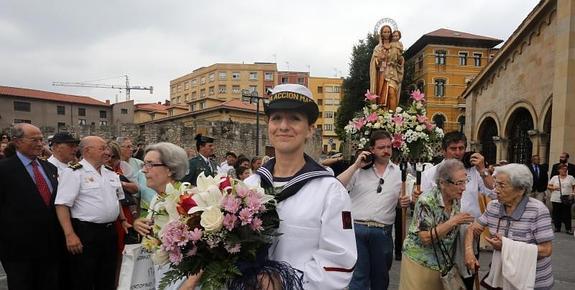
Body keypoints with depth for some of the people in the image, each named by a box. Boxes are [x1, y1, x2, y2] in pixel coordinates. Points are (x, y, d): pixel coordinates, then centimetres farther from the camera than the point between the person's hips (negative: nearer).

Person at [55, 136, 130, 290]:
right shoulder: (74, 172, -11)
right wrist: (70, 235, -21)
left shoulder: (110, 174, 12)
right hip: (86, 233, -7)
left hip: (110, 232, 7)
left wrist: (123, 220, 16)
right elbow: (62, 205, -16)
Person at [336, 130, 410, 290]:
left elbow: (400, 200, 20)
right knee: (358, 276, 3)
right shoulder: (359, 169, 2)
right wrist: (356, 165, -10)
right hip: (356, 229, -2)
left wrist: (404, 202, -4)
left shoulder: (399, 172, 9)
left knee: (380, 276, 17)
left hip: (382, 232, 3)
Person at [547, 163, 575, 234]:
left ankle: (568, 228, 10)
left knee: (567, 214, 0)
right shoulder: (554, 178, 6)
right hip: (556, 200, 1)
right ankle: (557, 228, 17)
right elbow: (548, 186, 6)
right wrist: (553, 188, -13)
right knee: (557, 214, 7)